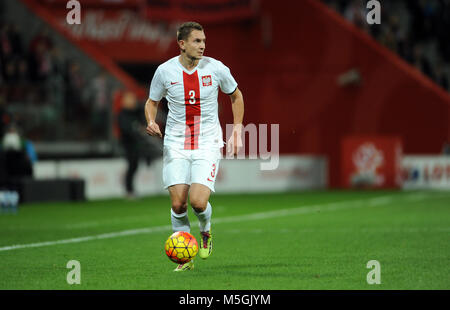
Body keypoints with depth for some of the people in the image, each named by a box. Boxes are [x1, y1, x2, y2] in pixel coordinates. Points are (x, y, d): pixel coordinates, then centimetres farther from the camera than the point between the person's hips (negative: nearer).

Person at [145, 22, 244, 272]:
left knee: (198, 201, -16)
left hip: (208, 145, -1)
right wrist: (151, 122, -9)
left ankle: (206, 231, 19)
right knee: (178, 204, -8)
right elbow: (152, 101, 12)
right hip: (175, 145, 1)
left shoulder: (216, 68, -4)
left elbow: (236, 96, 13)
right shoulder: (165, 71, -4)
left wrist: (237, 130, 7)